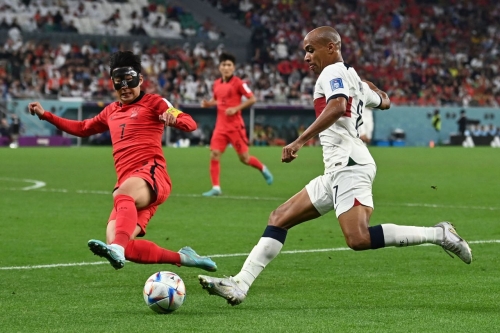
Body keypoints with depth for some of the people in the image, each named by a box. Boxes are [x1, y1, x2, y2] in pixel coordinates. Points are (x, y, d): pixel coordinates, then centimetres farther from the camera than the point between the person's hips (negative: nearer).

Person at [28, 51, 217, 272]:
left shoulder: (153, 102, 10)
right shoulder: (111, 112, 28)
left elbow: (190, 124, -2)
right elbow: (82, 128, 43)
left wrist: (174, 119, -25)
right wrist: (45, 115, 38)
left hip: (151, 173, -6)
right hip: (129, 187, 6)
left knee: (122, 194, -41)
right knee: (119, 245, -17)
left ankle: (117, 249, -64)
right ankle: (182, 258, -4)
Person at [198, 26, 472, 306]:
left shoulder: (333, 72, -2)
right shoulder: (353, 78, 24)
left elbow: (338, 106, -23)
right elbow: (384, 101, 42)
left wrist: (300, 141, -27)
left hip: (349, 165, -11)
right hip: (339, 170, 11)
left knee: (358, 239, -25)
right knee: (279, 219, 7)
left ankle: (439, 234, -14)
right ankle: (239, 285, 3)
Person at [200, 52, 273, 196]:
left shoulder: (238, 83, -9)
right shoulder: (216, 84, 9)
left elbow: (252, 99, -10)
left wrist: (236, 108, -18)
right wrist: (208, 103, 3)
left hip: (235, 125, -5)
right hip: (221, 126, 5)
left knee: (244, 157, 1)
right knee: (214, 154, -9)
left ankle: (263, 169, 30)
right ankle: (216, 187, -5)